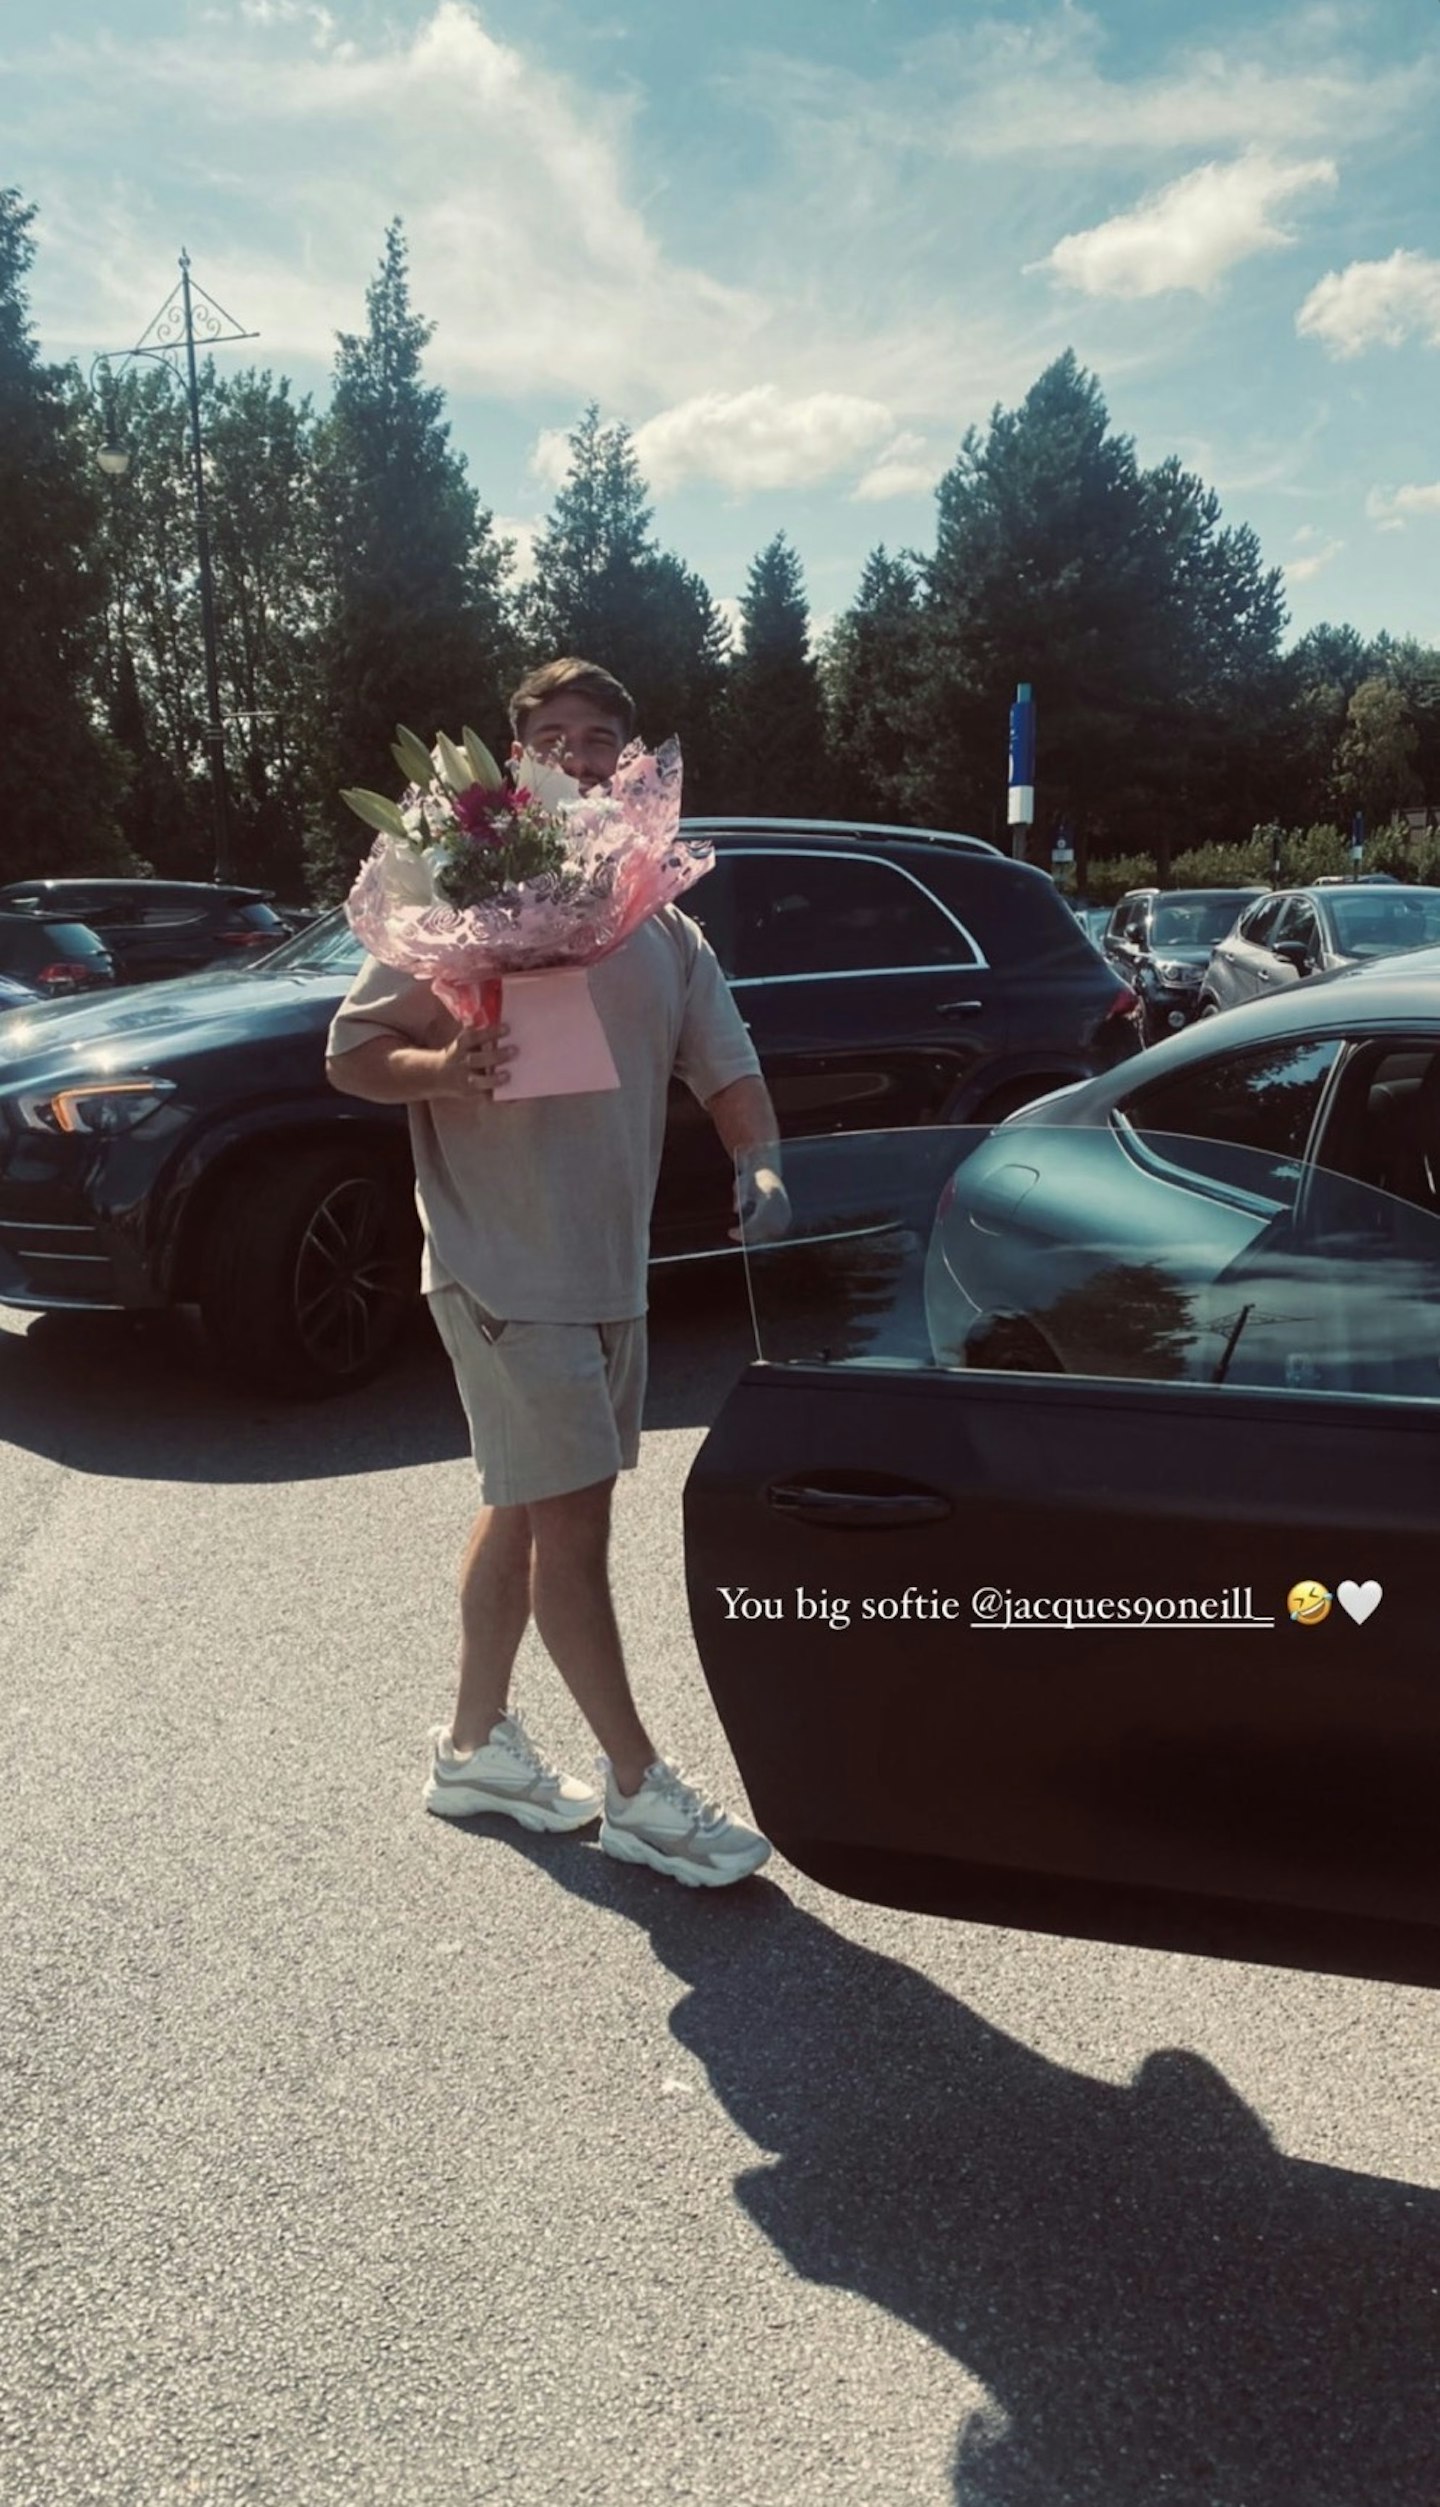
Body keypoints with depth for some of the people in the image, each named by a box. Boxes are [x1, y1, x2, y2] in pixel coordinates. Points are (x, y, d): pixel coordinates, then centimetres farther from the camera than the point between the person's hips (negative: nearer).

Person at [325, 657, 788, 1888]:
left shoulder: (666, 929, 10)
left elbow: (725, 1062, 9)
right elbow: (352, 1052, -5)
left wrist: (758, 1162, -10)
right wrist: (446, 1068, -26)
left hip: (612, 1266, 7)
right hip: (503, 1266, -6)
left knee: (526, 1507, 16)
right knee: (573, 1516, -6)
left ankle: (475, 1743, 31)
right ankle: (639, 1788, 6)